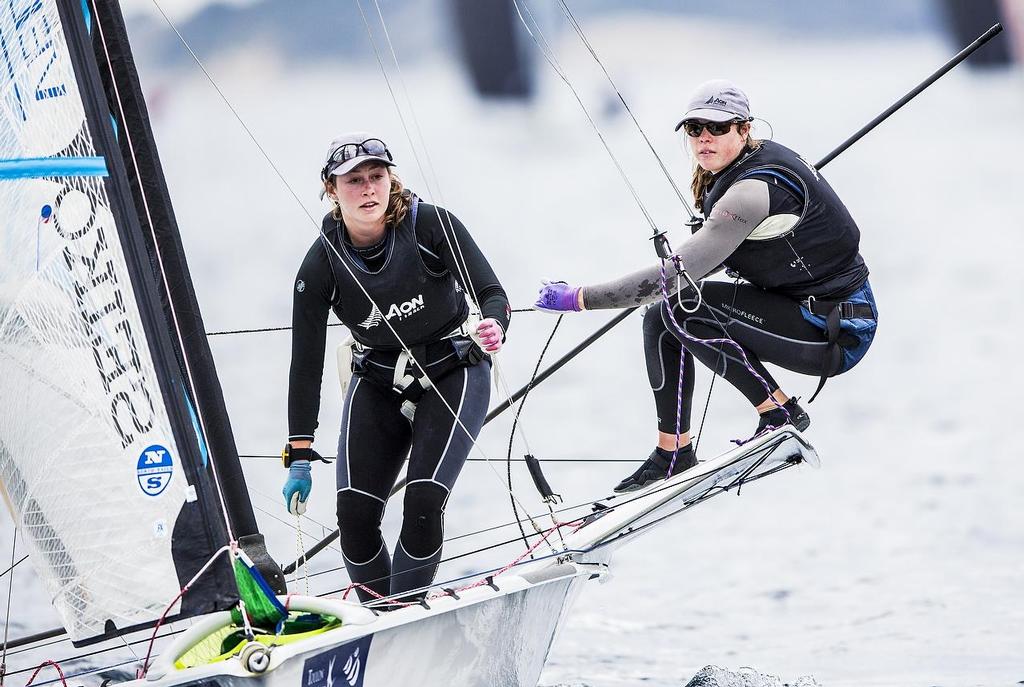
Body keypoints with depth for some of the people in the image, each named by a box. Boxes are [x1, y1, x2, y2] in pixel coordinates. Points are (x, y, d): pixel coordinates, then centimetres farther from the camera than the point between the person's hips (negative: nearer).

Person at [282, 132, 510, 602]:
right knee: (355, 514, -11)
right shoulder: (323, 265, -14)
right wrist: (299, 457, -13)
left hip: (453, 375, -2)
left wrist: (493, 328, -41)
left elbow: (492, 292, -16)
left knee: (423, 502, -20)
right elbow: (305, 363, -11)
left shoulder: (430, 226, -18)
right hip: (378, 385, 2)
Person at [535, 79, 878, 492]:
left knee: (683, 306, -21)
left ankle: (780, 413, -10)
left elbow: (675, 276, -27)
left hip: (839, 332, -10)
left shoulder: (754, 191, -25)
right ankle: (673, 455, 11)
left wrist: (576, 299, -23)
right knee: (661, 319, 5)